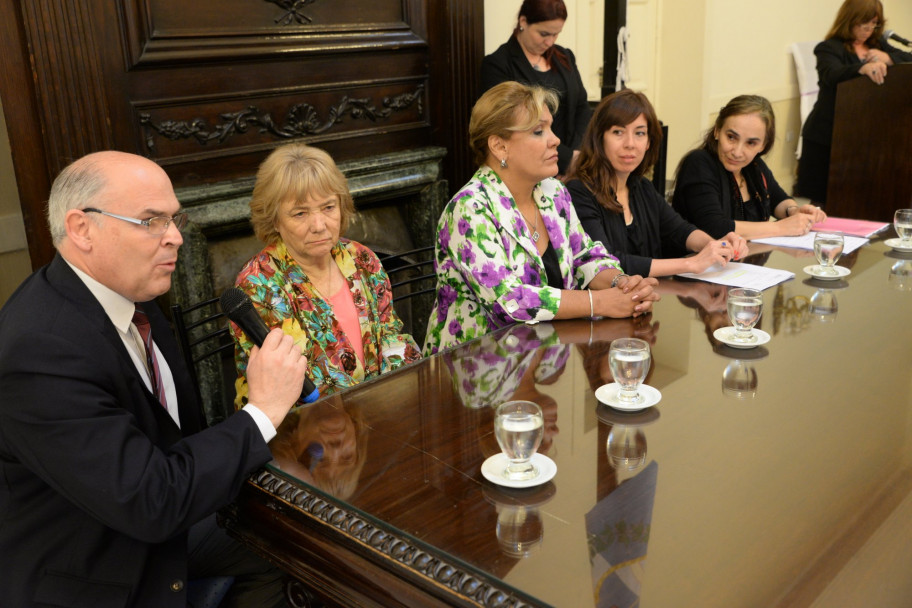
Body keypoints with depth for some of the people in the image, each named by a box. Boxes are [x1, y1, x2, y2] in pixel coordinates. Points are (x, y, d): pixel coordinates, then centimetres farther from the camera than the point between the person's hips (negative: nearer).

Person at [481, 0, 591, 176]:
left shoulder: (565, 58, 12)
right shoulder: (496, 64, -6)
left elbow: (582, 107, 12)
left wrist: (577, 152, -6)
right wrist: (567, 157, -16)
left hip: (569, 168, 5)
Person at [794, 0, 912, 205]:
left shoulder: (878, 44, 16)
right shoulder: (829, 48, -2)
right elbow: (832, 75, -23)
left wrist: (887, 58, -12)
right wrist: (863, 68, -42)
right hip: (827, 136, -5)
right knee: (820, 199, -4)